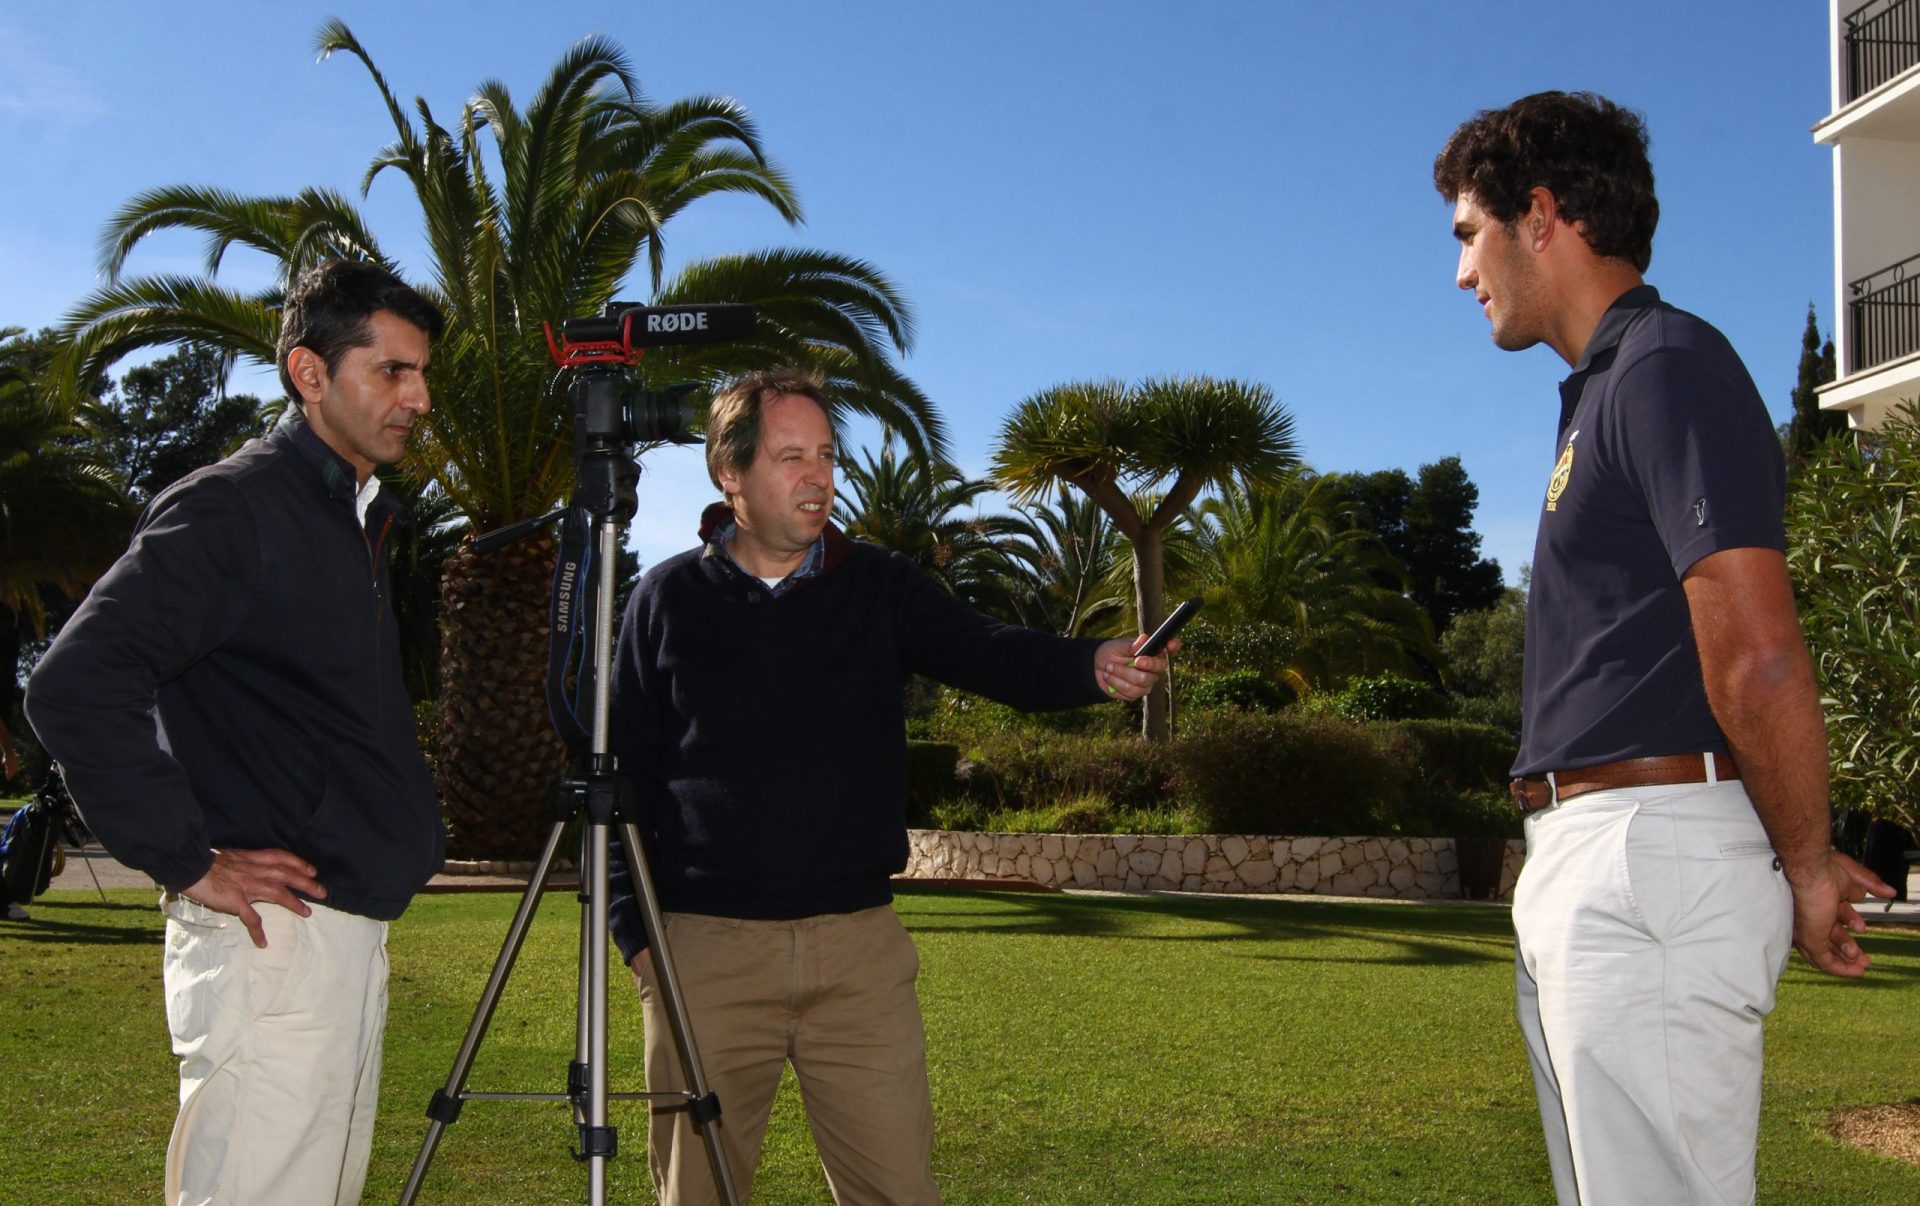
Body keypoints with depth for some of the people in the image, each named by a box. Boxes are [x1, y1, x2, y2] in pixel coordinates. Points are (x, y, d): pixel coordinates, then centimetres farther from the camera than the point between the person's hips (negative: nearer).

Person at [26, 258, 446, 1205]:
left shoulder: (354, 524, 17)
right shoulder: (233, 507, -11)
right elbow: (73, 686, -22)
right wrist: (187, 863, -18)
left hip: (351, 931, 9)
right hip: (270, 938, -9)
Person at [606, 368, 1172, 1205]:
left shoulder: (881, 587, 6)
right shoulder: (669, 599, 3)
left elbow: (988, 655, -9)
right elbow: (624, 772, 5)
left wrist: (1092, 667, -29)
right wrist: (634, 929, -1)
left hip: (859, 946, 1)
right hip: (705, 947, -1)